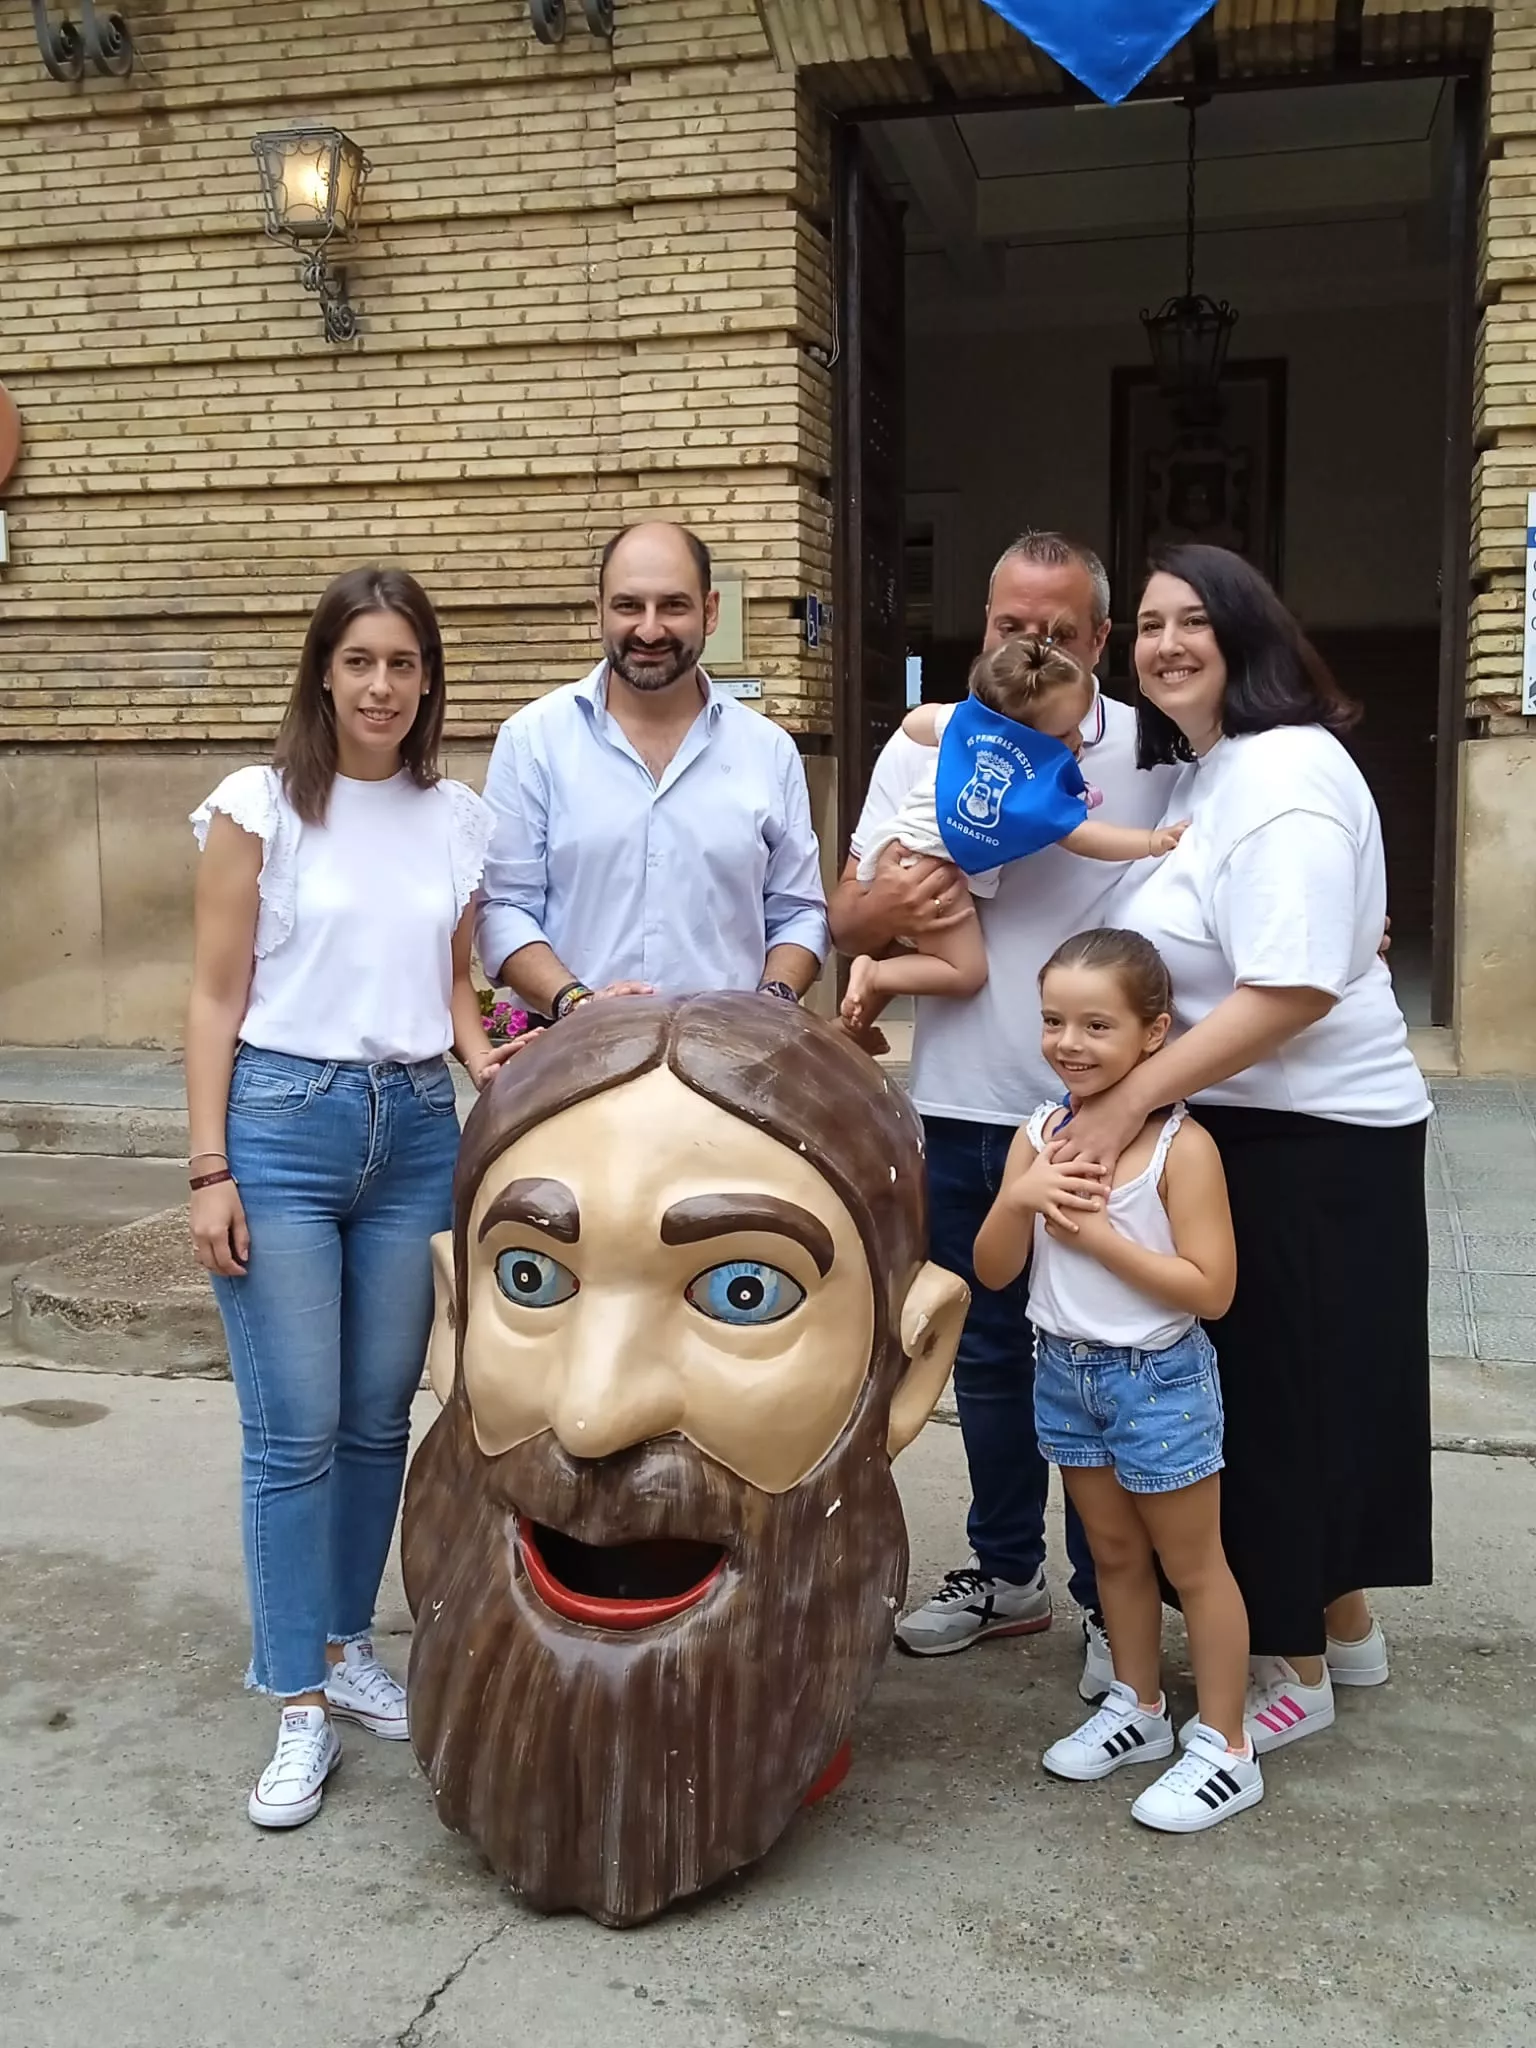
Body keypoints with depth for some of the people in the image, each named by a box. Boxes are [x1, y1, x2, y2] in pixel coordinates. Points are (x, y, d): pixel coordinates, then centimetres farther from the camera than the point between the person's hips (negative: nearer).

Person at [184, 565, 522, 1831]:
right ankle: (301, 1707, 11)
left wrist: (488, 1062, -5)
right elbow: (217, 1000, -4)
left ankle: (346, 1643, 29)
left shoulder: (460, 820, 7)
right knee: (296, 1430, -1)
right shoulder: (261, 808, -4)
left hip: (416, 1127, 4)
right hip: (283, 1122, -3)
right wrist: (210, 1170, -8)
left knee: (380, 1417, 11)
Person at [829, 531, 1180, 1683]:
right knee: (986, 1355, 17)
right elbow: (846, 922, 2)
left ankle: (1113, 1603, 23)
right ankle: (1008, 1575, 35)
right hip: (960, 1110, 3)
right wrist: (879, 910, -20)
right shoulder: (923, 748, 2)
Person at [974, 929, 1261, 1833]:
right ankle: (1139, 1708, 38)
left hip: (1161, 1381, -6)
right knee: (1115, 1554, 20)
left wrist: (1096, 1232, -24)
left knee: (1192, 1563, 8)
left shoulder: (1182, 1146, -19)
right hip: (1066, 1374, 6)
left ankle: (1226, 1750, 21)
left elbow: (1210, 1289, -23)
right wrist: (1020, 1199, -20)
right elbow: (993, 1272, -1)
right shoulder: (1039, 1136, -3)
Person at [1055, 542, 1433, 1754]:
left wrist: (1127, 1104, -26)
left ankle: (1296, 1670, 20)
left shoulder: (1284, 772, -19)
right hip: (1251, 1124, 10)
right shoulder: (1200, 774, 13)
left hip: (1312, 1136, -10)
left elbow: (1293, 989, -27)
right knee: (1276, 1388, 18)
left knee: (1283, 1393, 3)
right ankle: (1344, 1627, 36)